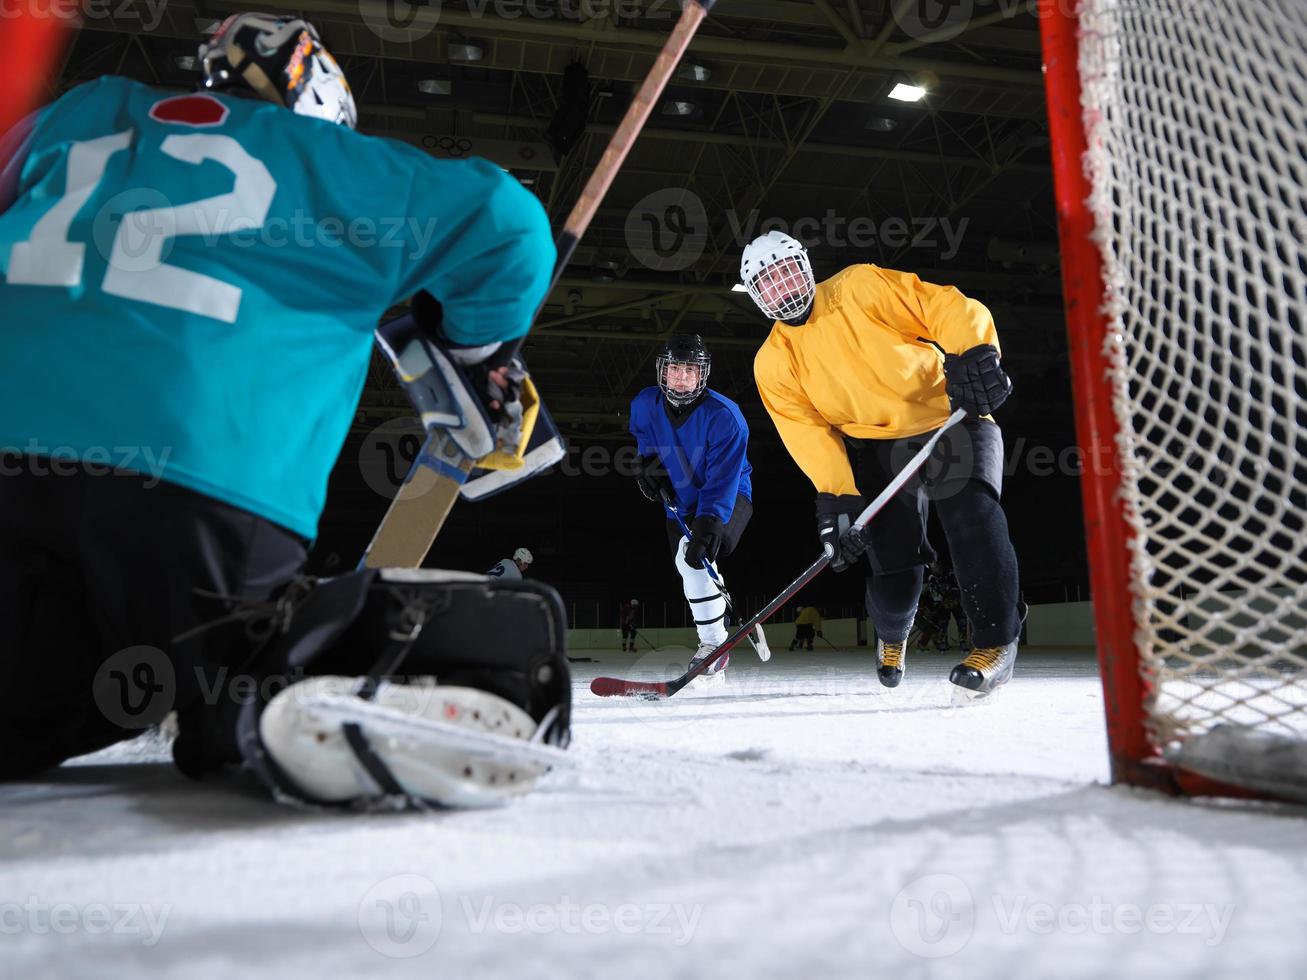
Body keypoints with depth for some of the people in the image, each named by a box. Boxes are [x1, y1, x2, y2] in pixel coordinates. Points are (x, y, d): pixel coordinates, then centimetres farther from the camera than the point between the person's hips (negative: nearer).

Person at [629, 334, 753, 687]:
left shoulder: (724, 415, -25)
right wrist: (647, 461, 1)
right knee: (689, 566, 3)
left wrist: (707, 525, -42)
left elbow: (722, 480, -31)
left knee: (694, 554, -30)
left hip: (728, 499, -6)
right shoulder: (645, 405, -8)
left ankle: (713, 645, -20)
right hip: (680, 503, 6)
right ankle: (714, 643, 24)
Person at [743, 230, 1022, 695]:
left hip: (952, 419, -1)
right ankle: (892, 633, 28)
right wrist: (836, 496, -22)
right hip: (879, 449, 2)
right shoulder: (774, 364, 1)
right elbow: (807, 431, -9)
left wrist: (972, 354, -32)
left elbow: (948, 308, -12)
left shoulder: (862, 287, -6)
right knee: (894, 563, -7)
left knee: (971, 512, -29)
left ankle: (997, 640, -18)